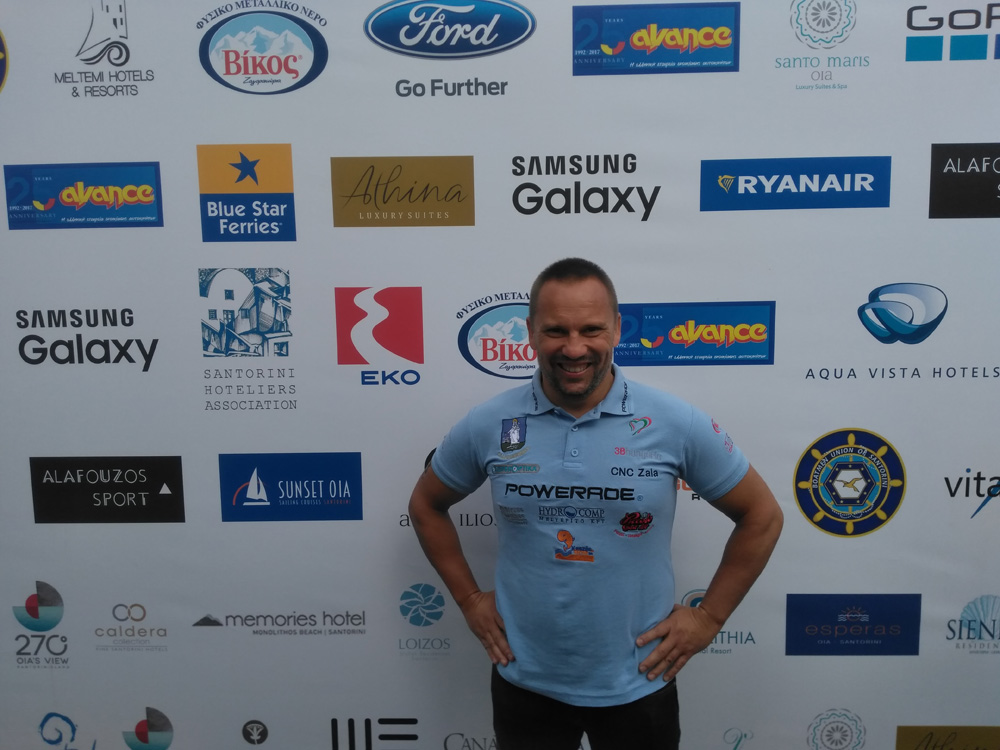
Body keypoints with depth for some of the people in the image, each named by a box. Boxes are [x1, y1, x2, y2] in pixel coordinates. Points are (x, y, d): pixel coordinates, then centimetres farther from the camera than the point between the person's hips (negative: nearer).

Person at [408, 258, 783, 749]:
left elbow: (761, 516, -1)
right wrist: (469, 599, 3)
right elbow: (426, 506, 8)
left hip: (638, 686, -1)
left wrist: (709, 617, -3)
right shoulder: (487, 426, -9)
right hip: (525, 683, 1)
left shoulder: (677, 424, -13)